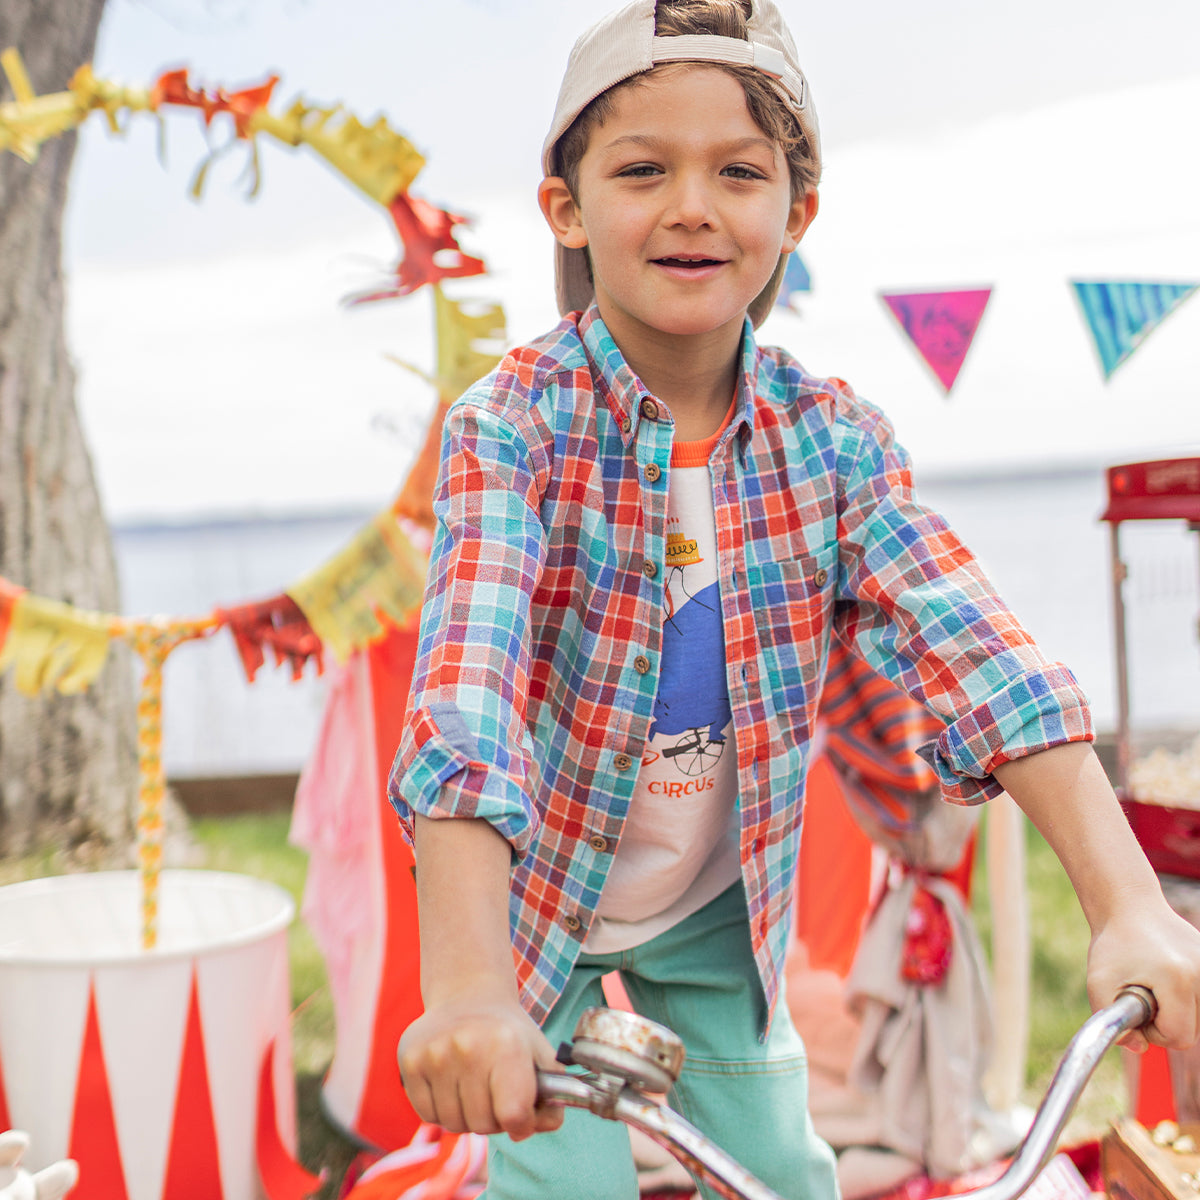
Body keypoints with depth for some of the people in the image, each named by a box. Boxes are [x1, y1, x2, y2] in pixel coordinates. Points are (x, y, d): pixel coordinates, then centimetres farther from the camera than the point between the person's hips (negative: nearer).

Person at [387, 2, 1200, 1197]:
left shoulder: (832, 437, -13)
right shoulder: (513, 424, -23)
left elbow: (981, 659, -23)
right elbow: (464, 692, -36)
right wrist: (466, 987, -49)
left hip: (718, 904, 3)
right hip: (541, 888, -3)